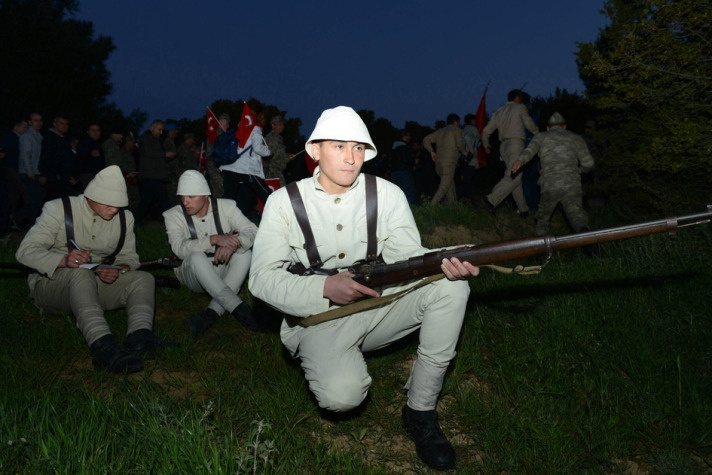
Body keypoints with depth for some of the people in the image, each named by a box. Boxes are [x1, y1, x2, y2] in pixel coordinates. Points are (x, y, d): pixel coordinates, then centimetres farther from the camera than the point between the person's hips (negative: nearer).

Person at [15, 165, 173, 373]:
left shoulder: (125, 218, 5)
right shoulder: (58, 209, -8)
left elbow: (130, 257, 10)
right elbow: (25, 251, -15)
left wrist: (119, 270, -16)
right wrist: (64, 260, -36)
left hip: (96, 286, 5)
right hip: (52, 284, -5)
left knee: (144, 278, -18)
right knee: (81, 273, -39)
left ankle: (139, 336, -46)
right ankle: (103, 346, -59)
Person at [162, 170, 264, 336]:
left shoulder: (225, 207, -2)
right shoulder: (173, 216, -5)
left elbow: (252, 231, -13)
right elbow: (180, 249, -22)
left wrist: (233, 243, -35)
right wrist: (214, 239, -35)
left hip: (223, 271, 2)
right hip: (192, 274, -2)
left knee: (245, 253, -26)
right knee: (197, 257, -34)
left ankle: (212, 313, -38)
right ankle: (239, 309, -44)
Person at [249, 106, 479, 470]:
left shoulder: (387, 194, 1)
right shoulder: (285, 202, -4)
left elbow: (406, 255, -10)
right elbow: (263, 277, -10)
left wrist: (445, 263, -34)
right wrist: (326, 287, -27)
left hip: (378, 308, 4)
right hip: (320, 318, -3)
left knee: (451, 285, -20)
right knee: (341, 394, -33)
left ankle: (421, 410, -10)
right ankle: (330, 363, 9)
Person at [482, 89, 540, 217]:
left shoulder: (498, 112, 20)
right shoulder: (520, 108, 4)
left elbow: (486, 131, 18)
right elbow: (528, 122, -13)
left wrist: (486, 145, 33)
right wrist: (538, 134, 3)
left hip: (504, 146, 7)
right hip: (516, 144, -7)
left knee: (515, 177, 9)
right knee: (513, 177, -14)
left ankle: (523, 209, 9)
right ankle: (492, 199, -30)